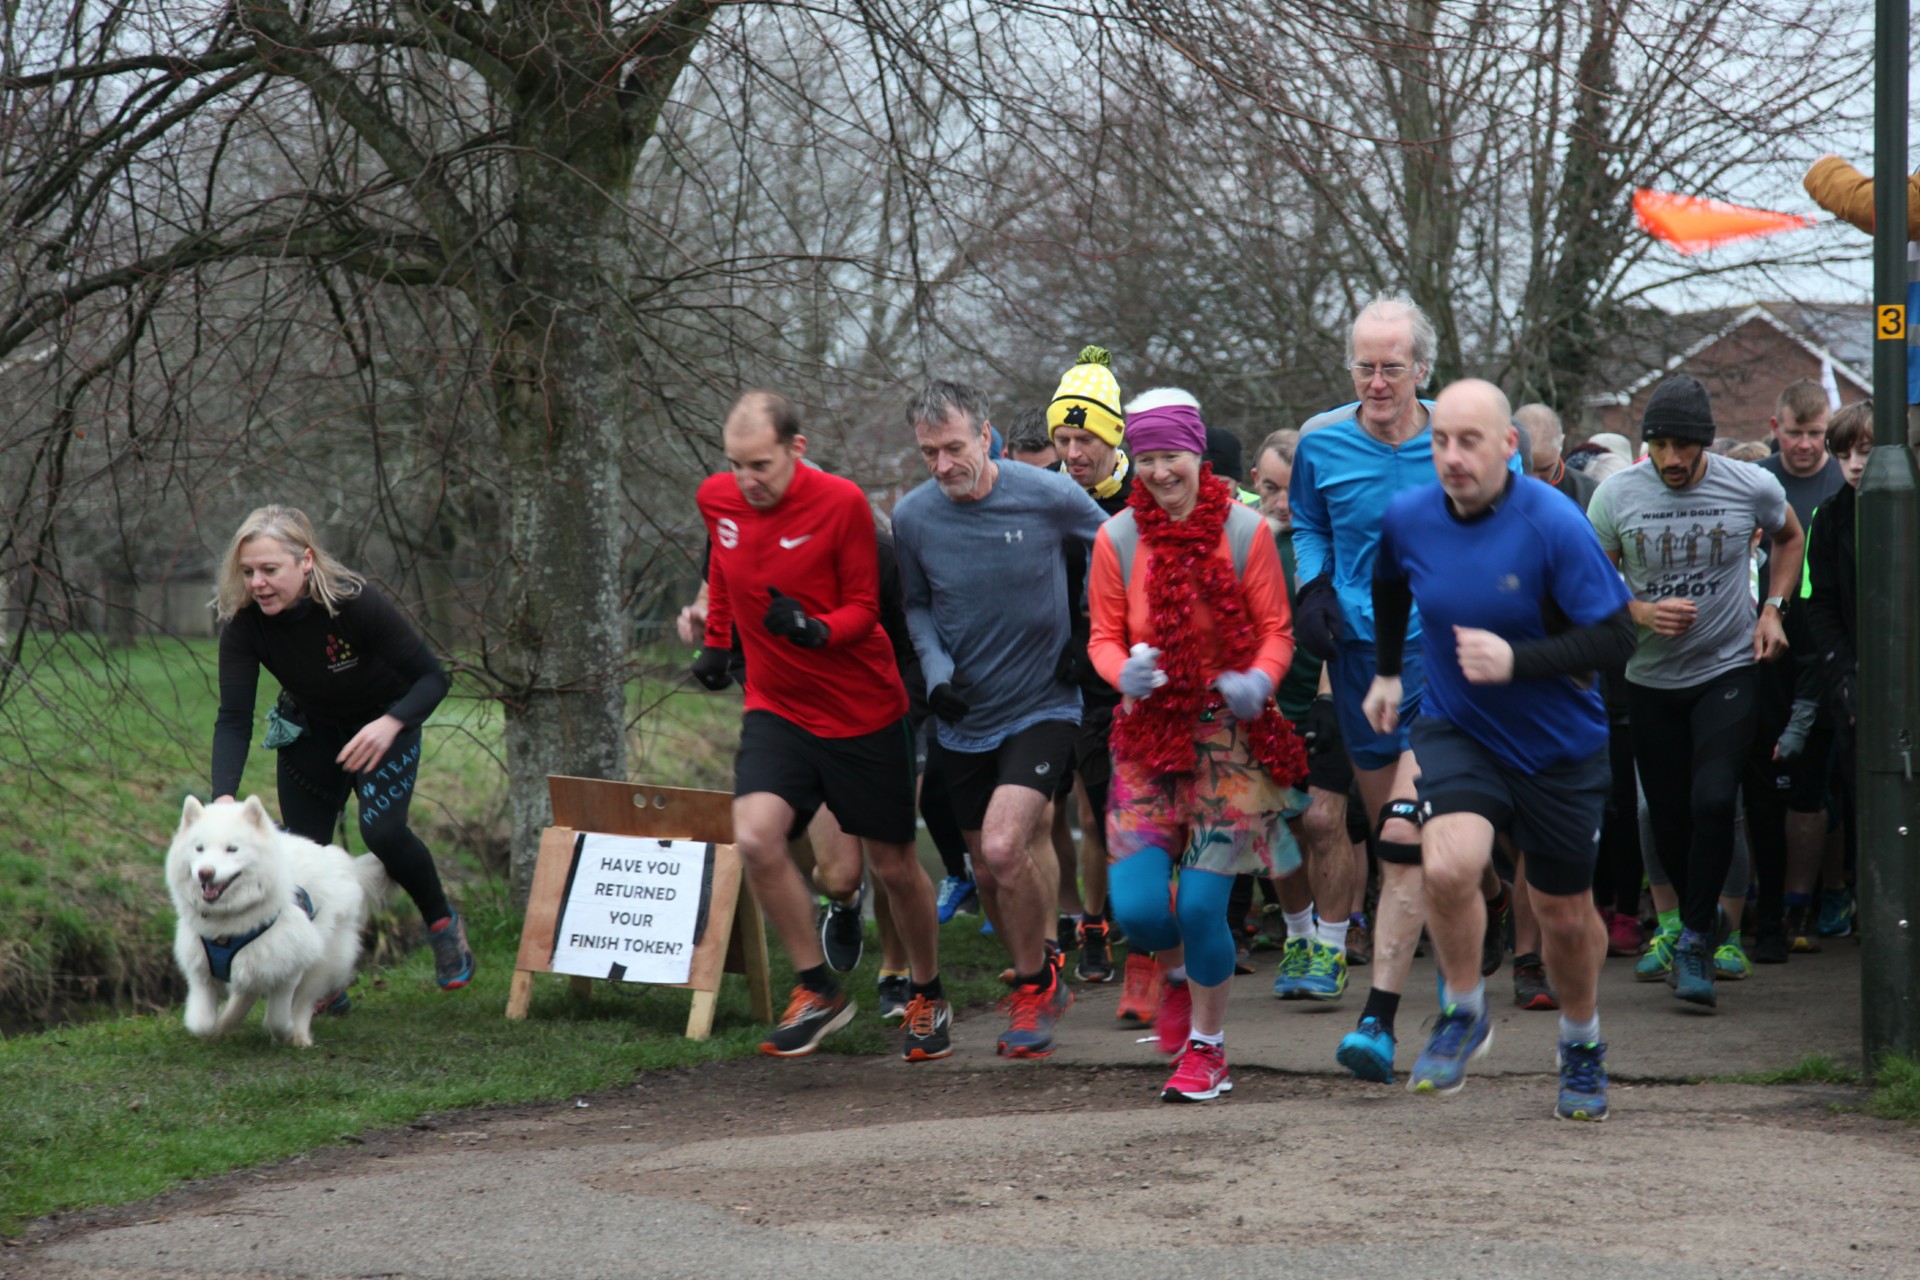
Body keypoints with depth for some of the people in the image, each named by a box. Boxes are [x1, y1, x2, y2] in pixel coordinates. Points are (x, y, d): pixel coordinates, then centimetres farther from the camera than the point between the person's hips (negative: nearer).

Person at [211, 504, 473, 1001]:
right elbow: (234, 718, -28)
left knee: (382, 829, -23)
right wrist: (223, 799, -44)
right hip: (308, 731, 4)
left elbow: (432, 677, -28)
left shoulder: (355, 603, -34)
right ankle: (324, 984, 13)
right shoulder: (245, 623, -26)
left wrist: (390, 724, -48)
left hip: (383, 724, -3)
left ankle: (442, 923, 4)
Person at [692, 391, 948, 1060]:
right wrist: (717, 642, 24)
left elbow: (864, 608, -10)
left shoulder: (841, 503, -16)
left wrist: (816, 630, -29)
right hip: (777, 707, 3)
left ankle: (928, 998, 32)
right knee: (756, 837, -22)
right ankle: (817, 990, -5)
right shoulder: (717, 499, -3)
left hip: (863, 713, -3)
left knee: (894, 865, 8)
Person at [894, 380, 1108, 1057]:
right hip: (964, 719, 4)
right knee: (988, 873, 11)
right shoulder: (913, 517, -6)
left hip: (1043, 706, -4)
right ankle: (1042, 983, 36)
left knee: (1003, 848, -21)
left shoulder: (1048, 495, -14)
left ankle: (1034, 983, 3)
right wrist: (936, 669, -7)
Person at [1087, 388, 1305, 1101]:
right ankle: (1176, 971, 29)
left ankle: (1207, 1048, 17)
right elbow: (1104, 637, 5)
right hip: (1148, 734, 2)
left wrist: (1259, 681, -20)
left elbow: (1276, 632, 1)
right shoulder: (1117, 539, 0)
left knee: (1201, 905, -5)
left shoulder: (1245, 531, -4)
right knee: (1136, 908, -8)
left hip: (1230, 734, -2)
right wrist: (1123, 671, -17)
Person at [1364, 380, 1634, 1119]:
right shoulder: (1408, 519, -8)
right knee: (1448, 866, -26)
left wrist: (1516, 660, -30)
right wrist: (1386, 672, 25)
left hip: (1558, 747, -1)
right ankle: (1463, 1014, 0)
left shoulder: (1555, 525, -21)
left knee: (1565, 917, 12)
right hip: (1455, 732, 2)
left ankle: (1581, 1043, 41)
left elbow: (1616, 638, -19)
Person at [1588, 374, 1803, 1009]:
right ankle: (1698, 917, 34)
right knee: (1669, 819, 7)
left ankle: (1693, 941, -8)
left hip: (1728, 671, -2)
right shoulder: (1616, 494, -8)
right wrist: (1642, 612, -16)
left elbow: (1789, 536, 15)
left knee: (1713, 800, -20)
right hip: (1651, 679, 2)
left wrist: (1773, 609, 3)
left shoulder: (1751, 487, -8)